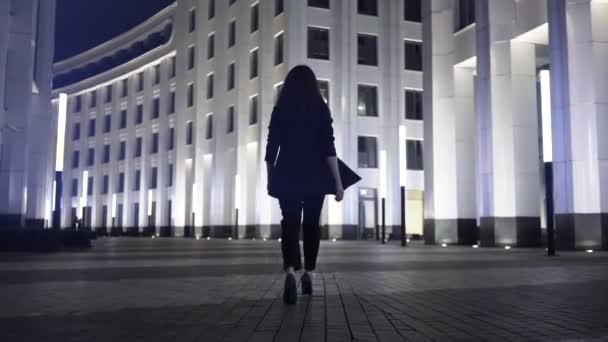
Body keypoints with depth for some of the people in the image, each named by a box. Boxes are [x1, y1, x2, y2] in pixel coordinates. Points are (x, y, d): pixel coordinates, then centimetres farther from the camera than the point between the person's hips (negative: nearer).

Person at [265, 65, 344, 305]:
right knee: (311, 225, 14)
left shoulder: (280, 110, 4)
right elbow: (328, 148, -7)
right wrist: (338, 181, -6)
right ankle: (308, 274, 20)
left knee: (290, 225, -2)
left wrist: (270, 179, 15)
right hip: (315, 177, 0)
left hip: (287, 176, 0)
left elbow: (271, 149, 4)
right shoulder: (321, 109, 1)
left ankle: (290, 271, -25)